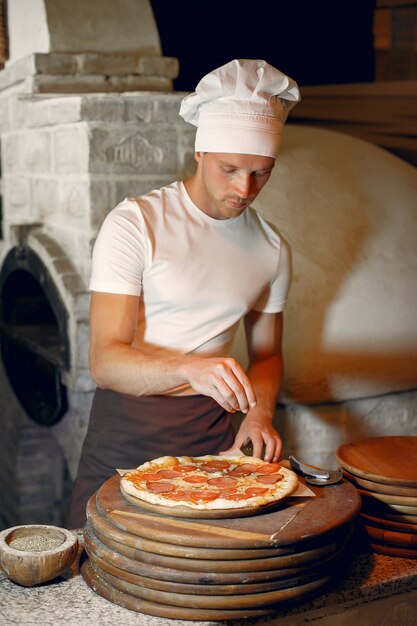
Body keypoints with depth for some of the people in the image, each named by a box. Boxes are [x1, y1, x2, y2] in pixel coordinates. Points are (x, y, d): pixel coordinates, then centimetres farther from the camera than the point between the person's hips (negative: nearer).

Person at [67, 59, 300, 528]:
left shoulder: (273, 248, 5)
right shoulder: (133, 224, -11)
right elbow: (104, 361, -18)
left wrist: (259, 412, -5)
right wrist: (191, 368, -35)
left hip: (210, 435, 4)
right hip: (125, 433, -3)